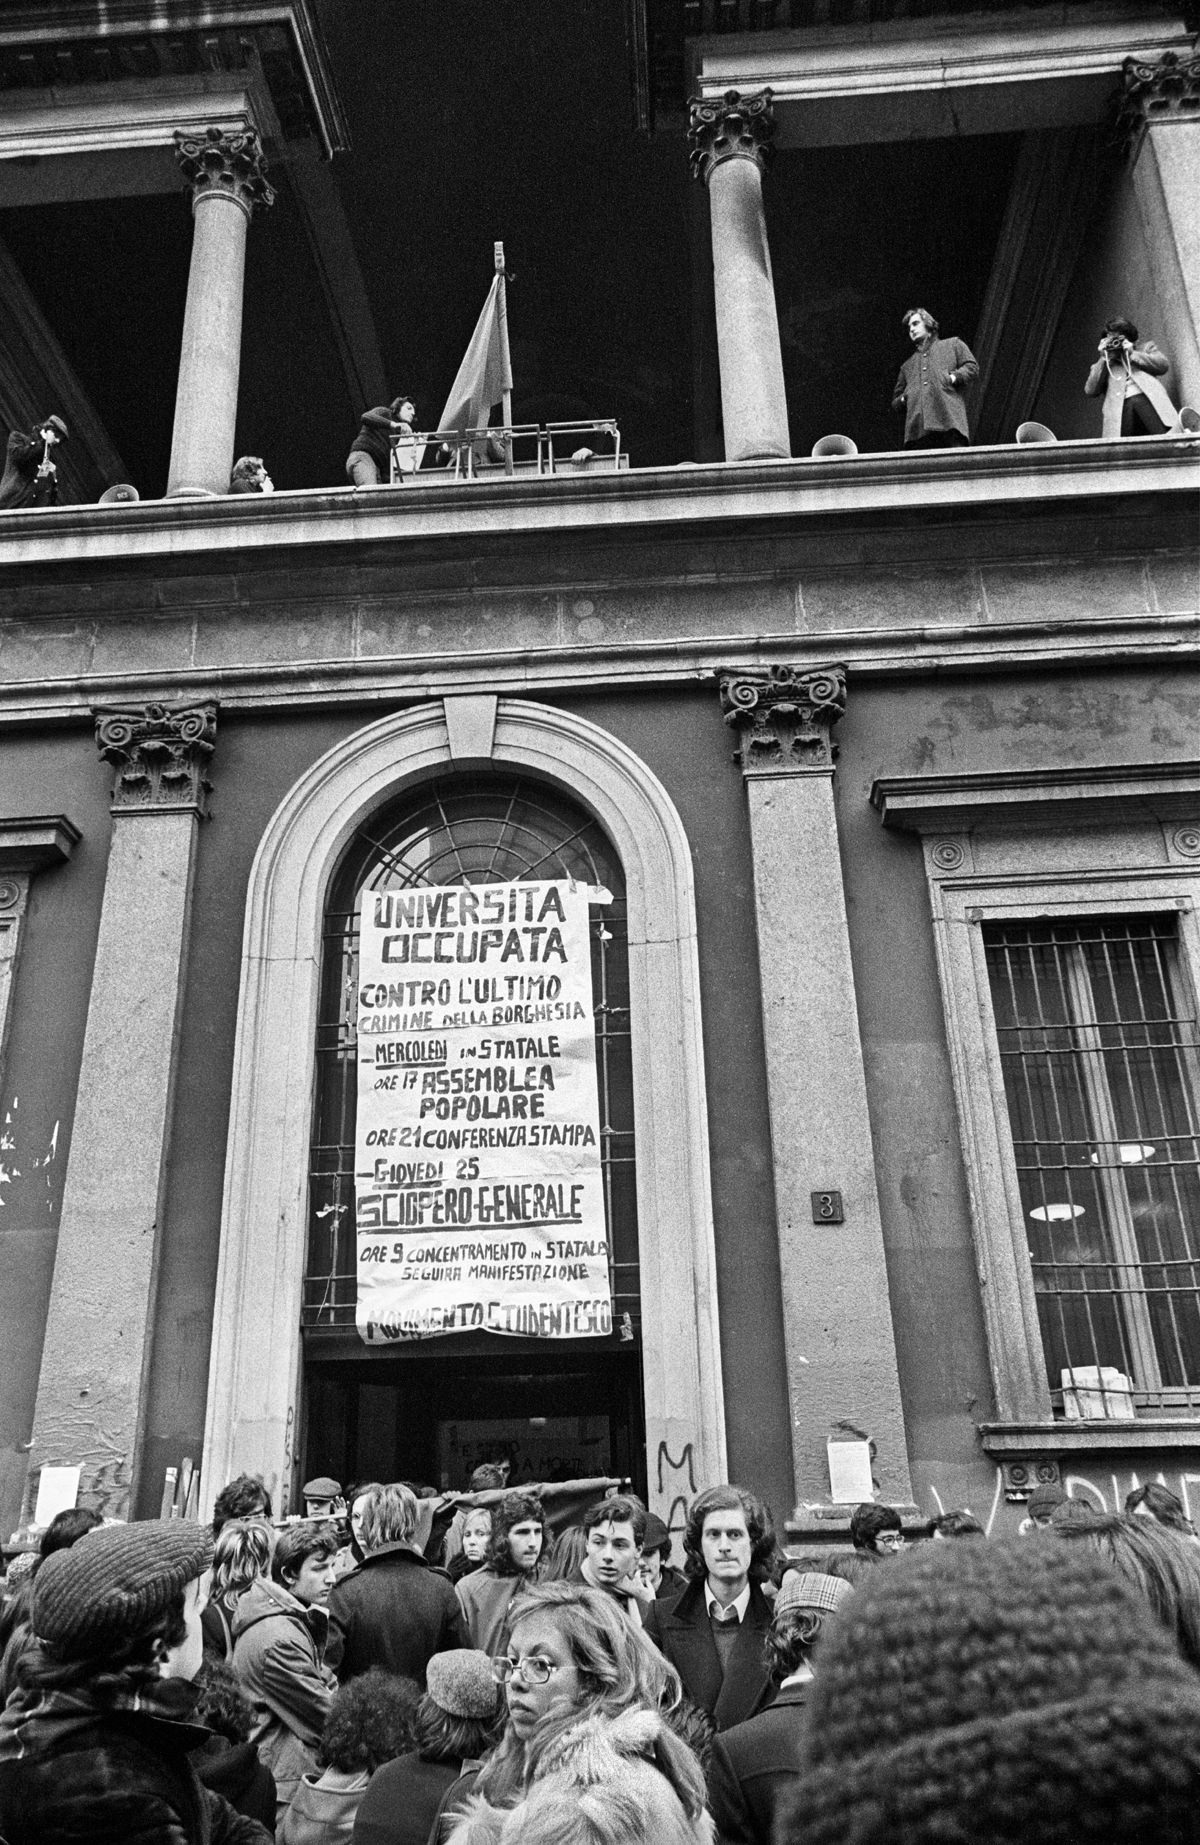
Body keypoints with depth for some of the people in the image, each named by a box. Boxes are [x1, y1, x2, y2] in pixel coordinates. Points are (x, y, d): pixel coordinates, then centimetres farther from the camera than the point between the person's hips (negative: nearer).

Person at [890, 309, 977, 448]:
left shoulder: (953, 344, 25)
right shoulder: (907, 366, 34)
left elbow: (972, 368, 12)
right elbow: (895, 403, 31)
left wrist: (953, 377, -5)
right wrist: (903, 399, 8)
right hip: (917, 430, 3)